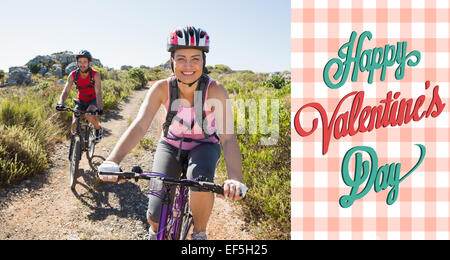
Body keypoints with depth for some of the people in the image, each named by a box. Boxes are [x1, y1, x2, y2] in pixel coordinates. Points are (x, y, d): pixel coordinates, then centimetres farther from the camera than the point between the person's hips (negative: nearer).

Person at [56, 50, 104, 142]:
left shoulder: (95, 74, -23)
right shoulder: (73, 75, -15)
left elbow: (98, 92, -32)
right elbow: (66, 91, -21)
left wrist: (100, 108, -47)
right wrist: (60, 103, -41)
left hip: (93, 100, -3)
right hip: (80, 101, 3)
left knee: (89, 115, -34)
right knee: (75, 124, -14)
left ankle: (99, 129, -3)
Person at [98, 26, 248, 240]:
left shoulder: (215, 90, -26)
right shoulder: (162, 88, -21)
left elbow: (228, 136, -34)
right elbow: (139, 126, -31)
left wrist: (235, 179, -51)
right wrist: (112, 160, -48)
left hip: (204, 146, -1)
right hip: (171, 145, 1)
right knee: (157, 215, -13)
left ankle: (199, 234, -5)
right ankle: (155, 232, 28)